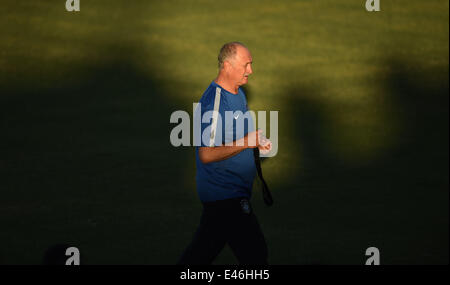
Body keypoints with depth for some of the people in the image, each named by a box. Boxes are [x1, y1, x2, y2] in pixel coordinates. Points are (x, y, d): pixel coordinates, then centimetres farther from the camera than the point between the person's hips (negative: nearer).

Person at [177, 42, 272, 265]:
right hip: (225, 195, -10)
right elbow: (206, 155, -26)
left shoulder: (238, 93, 10)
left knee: (205, 248, 18)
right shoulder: (213, 103, -23)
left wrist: (256, 140, 8)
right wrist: (245, 143, -24)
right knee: (255, 253, -5)